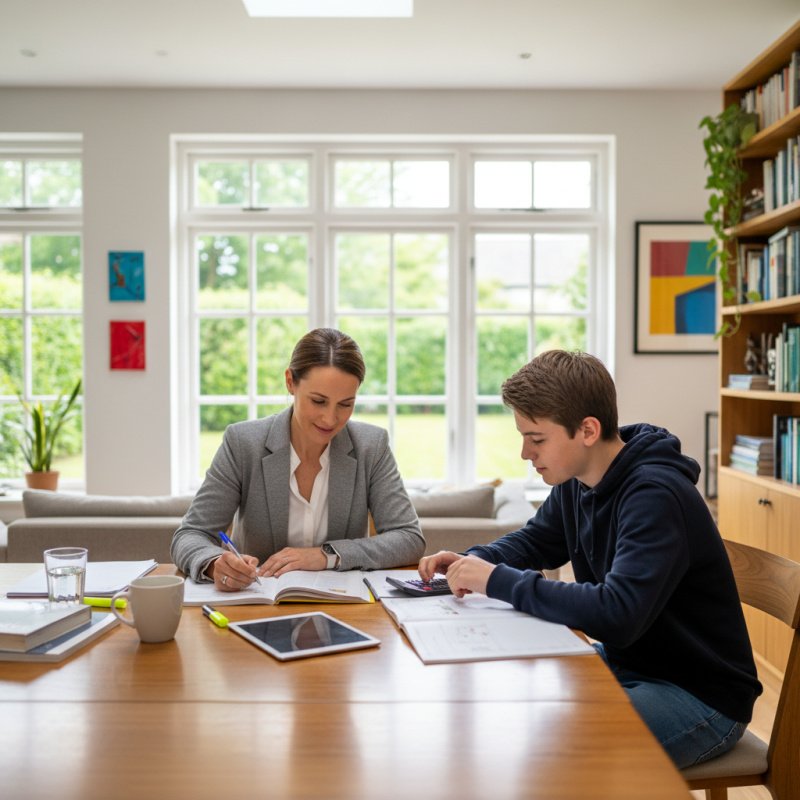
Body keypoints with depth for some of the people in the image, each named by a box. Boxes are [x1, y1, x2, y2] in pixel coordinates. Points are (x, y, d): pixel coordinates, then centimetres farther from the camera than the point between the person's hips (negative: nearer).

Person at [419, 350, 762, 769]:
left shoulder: (655, 496, -26)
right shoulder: (575, 482, 0)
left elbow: (617, 615, -37)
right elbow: (533, 541, 17)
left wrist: (499, 581, -29)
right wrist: (473, 561, -4)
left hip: (701, 697, -8)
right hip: (623, 663, 8)